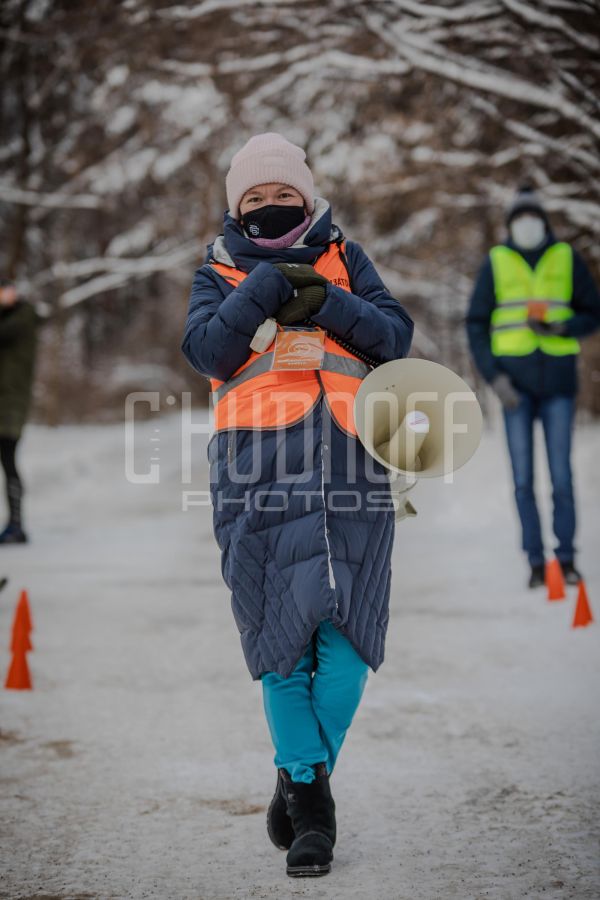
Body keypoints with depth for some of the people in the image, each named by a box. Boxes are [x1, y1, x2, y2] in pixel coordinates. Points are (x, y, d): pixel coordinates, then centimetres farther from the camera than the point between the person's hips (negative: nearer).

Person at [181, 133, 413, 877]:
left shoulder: (344, 260, 17)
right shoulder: (219, 274, 14)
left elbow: (395, 337, 6)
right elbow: (207, 352, -3)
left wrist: (326, 302, -7)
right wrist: (264, 288, -8)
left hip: (348, 463, 1)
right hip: (260, 469, -1)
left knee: (346, 629, -6)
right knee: (281, 634, -3)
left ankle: (301, 781, 11)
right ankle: (309, 799, 8)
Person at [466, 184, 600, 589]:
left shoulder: (567, 259, 4)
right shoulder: (496, 263, 4)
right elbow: (477, 324, 5)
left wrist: (558, 328, -14)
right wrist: (494, 376, -8)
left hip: (559, 380, 0)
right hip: (516, 383, 0)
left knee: (562, 475, -4)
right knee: (523, 477, -1)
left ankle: (567, 558, 9)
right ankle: (536, 561, 8)